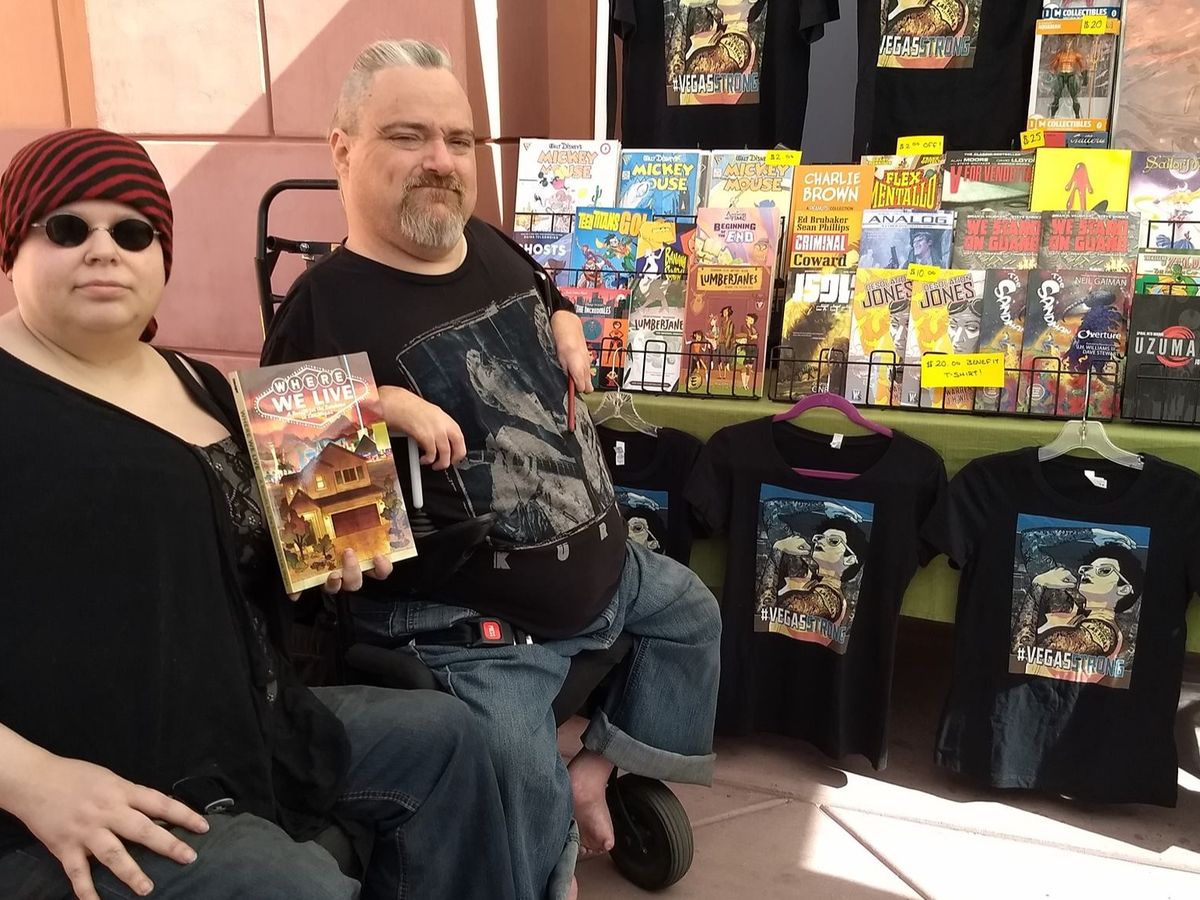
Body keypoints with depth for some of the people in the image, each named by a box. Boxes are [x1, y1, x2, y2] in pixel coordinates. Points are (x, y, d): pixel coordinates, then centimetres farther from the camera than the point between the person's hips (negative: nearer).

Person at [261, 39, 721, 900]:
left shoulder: (494, 248, 5)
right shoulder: (324, 307, -18)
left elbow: (548, 301, 27)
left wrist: (568, 329, 6)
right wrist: (374, 405, -32)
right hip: (462, 621, -8)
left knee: (692, 612, 27)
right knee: (527, 801, -18)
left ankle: (594, 772, 34)